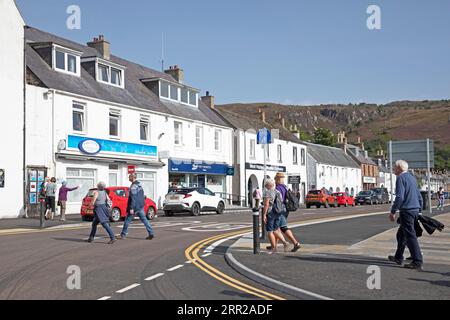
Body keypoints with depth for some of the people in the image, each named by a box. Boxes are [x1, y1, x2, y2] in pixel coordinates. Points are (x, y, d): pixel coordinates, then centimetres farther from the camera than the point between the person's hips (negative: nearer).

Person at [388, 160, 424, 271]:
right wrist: (420, 211, 26)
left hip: (406, 211, -9)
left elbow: (399, 197, -20)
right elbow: (419, 196, 21)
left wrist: (393, 212, -15)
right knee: (401, 235, 20)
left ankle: (418, 262, -7)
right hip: (415, 210, 9)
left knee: (410, 236, -7)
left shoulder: (401, 178, -11)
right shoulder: (412, 178, 17)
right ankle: (398, 258, 29)